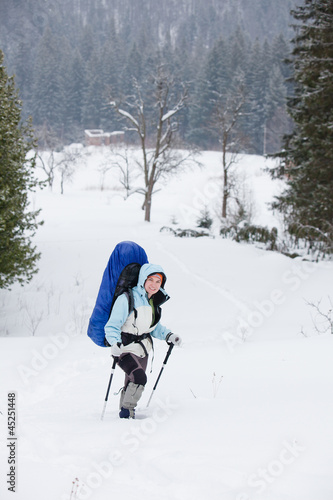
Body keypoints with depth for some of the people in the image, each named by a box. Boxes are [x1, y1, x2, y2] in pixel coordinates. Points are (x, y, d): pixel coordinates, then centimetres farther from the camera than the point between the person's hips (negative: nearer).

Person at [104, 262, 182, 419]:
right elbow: (111, 326, -22)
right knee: (139, 378, -25)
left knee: (132, 384, 17)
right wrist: (116, 343, -38)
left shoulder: (154, 302, 5)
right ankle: (126, 411, -9)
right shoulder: (127, 299, -20)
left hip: (143, 350, 8)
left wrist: (168, 335, 4)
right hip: (125, 350, -8)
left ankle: (125, 411, 37)